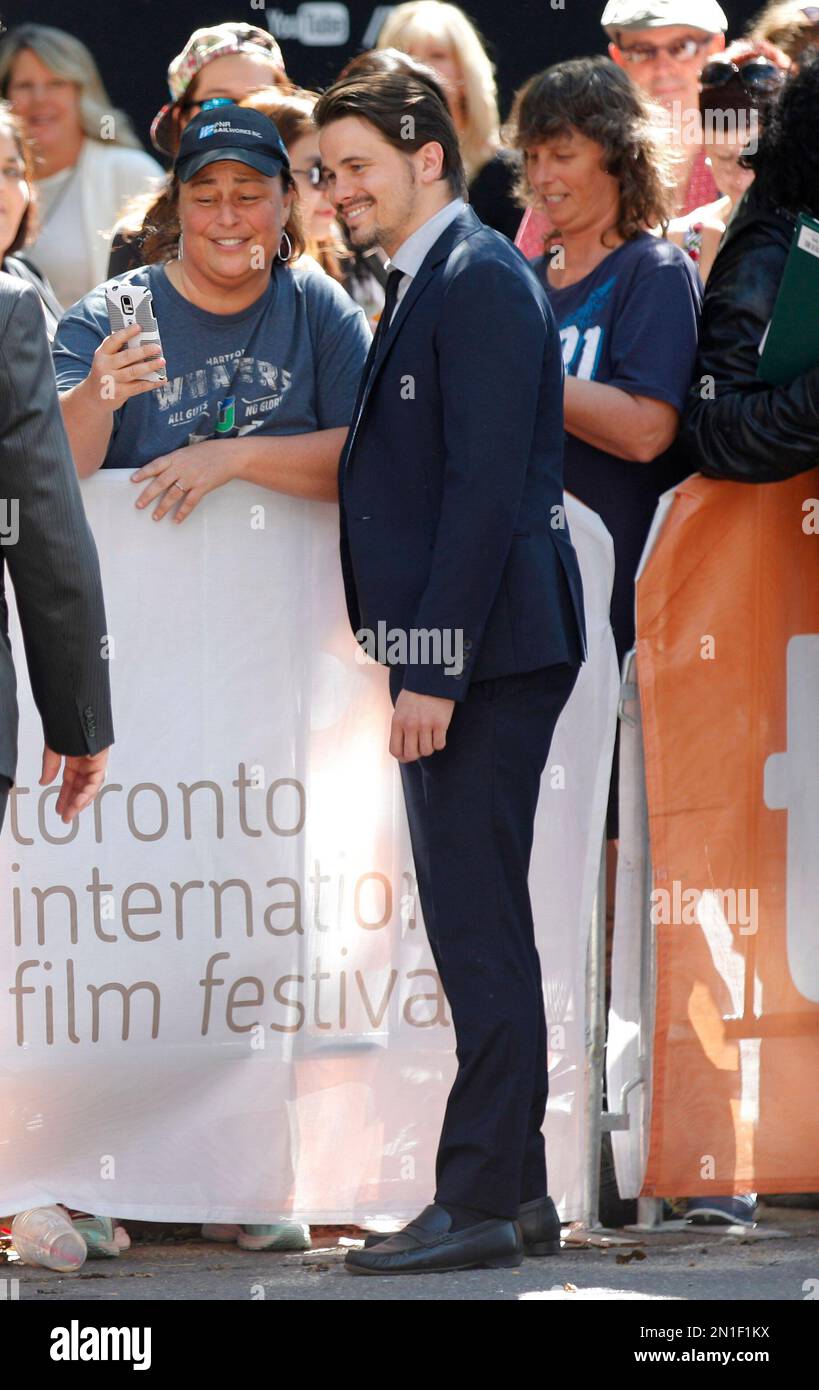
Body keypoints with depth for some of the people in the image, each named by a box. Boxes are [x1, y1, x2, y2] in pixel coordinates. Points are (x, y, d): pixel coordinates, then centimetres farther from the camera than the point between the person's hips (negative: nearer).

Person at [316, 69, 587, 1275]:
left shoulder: (479, 281, -14)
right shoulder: (426, 284, 18)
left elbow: (487, 485, -20)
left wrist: (435, 669, -22)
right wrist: (419, 662, 17)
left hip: (486, 652, -11)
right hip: (453, 656, 11)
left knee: (478, 927, -9)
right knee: (479, 926, 14)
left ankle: (479, 1205, -8)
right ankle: (516, 1192, 20)